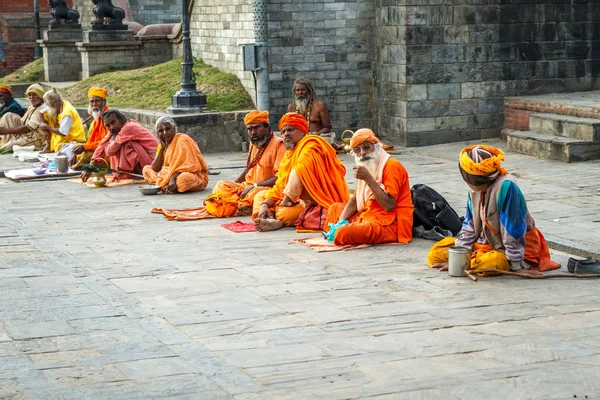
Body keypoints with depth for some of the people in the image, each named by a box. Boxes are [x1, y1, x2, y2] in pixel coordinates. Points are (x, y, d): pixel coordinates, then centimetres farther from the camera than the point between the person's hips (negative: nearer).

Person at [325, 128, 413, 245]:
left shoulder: (392, 166, -13)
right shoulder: (366, 169, 17)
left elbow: (389, 205, -24)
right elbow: (354, 201, 17)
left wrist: (368, 178, -25)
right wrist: (341, 222, -1)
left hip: (390, 225, -10)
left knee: (344, 233, -28)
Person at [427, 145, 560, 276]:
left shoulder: (506, 187, -28)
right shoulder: (476, 189, -4)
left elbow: (512, 230, -25)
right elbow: (470, 225, 4)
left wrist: (516, 266, -22)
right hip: (488, 243, 7)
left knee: (489, 263, -40)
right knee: (436, 253, -2)